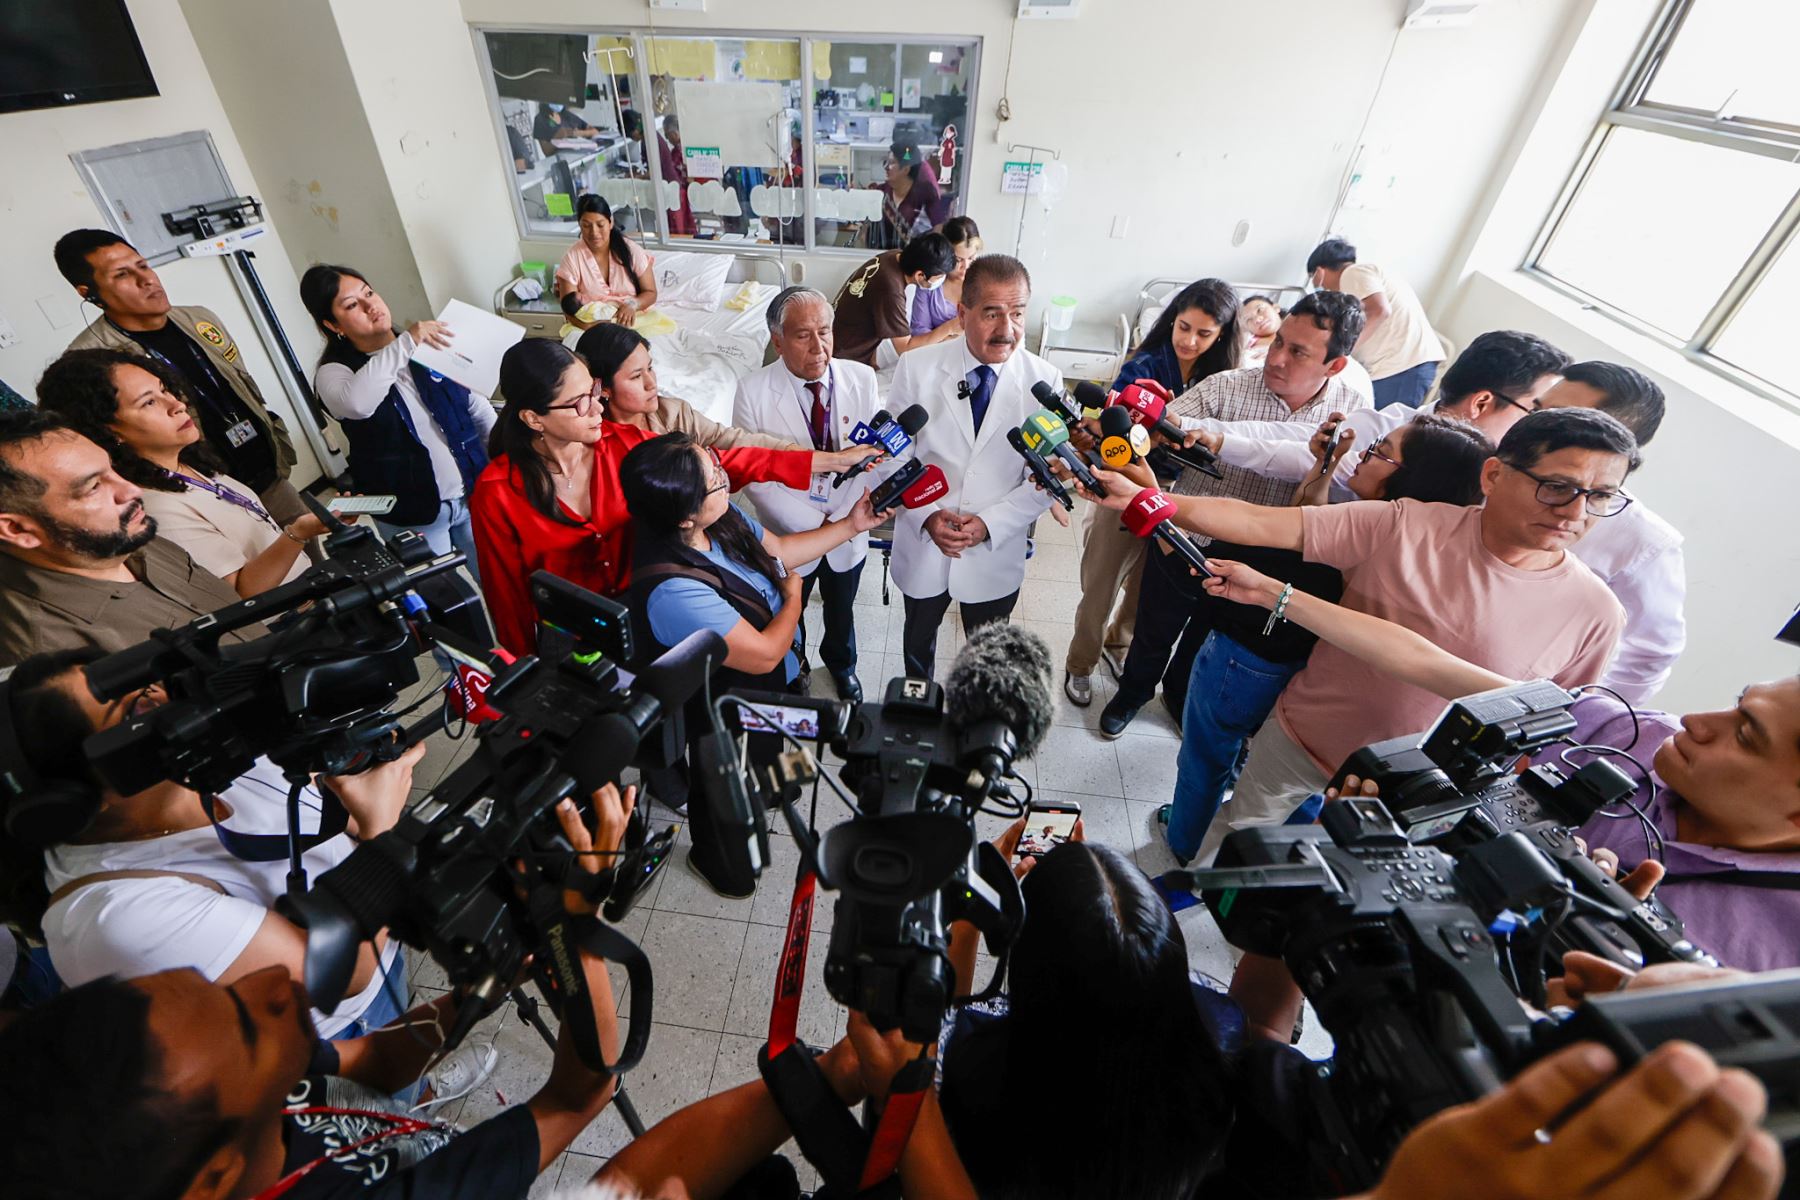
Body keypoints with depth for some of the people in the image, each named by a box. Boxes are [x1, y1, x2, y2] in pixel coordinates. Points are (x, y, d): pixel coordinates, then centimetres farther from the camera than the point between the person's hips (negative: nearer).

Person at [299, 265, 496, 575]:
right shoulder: (334, 372, -6)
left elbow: (477, 406, 9)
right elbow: (356, 403, -32)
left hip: (474, 495, 3)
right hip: (412, 516, -3)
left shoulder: (428, 345, 4)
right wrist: (405, 343, -31)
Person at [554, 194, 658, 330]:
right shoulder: (572, 257, -5)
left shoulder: (632, 250, -4)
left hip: (632, 320, 0)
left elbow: (650, 293, 2)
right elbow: (569, 308, -8)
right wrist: (592, 326, -28)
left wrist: (633, 304, -20)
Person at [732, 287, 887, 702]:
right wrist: (816, 524, -23)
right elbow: (755, 478, -18)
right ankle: (793, 665, 56)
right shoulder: (753, 392, -19)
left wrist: (843, 519, -26)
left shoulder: (861, 379, -13)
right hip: (788, 537, -2)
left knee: (841, 610, 27)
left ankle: (841, 664, 59)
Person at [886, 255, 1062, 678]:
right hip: (923, 545, 1)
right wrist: (927, 515, -19)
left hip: (997, 553, 0)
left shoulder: (1045, 381, -14)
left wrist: (989, 524, -20)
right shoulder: (917, 367, -13)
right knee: (918, 639, 27)